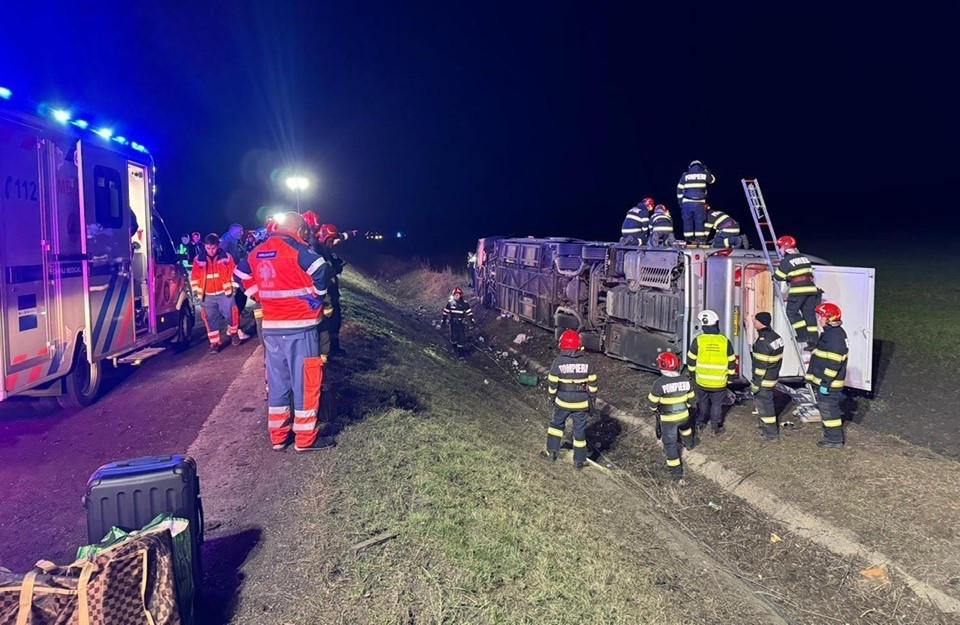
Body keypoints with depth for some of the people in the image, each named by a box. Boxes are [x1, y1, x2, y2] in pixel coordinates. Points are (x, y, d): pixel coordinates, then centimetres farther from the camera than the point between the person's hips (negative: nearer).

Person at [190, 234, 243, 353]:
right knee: (211, 319, 4)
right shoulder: (198, 260, 1)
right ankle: (215, 343, 14)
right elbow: (194, 277, 9)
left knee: (231, 314, -3)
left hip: (224, 293, -1)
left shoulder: (226, 257, -3)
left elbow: (233, 273, 4)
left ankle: (233, 333, 26)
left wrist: (233, 288, 3)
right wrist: (196, 291, 6)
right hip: (207, 296, 2)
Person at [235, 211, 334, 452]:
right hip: (299, 326, -7)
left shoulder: (258, 251, 12)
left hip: (270, 326, 7)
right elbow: (319, 268, -26)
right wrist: (317, 296, -10)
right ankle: (305, 438, 8)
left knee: (276, 381, 14)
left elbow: (242, 273, 24)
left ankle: (278, 436, 22)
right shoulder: (296, 248, -11)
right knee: (305, 381, 2)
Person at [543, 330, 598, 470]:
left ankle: (551, 452, 27)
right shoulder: (586, 362, -7)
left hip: (563, 402, -1)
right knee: (579, 430, 12)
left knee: (557, 424, 23)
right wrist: (592, 400, 13)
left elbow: (552, 383, -6)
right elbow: (592, 384, 0)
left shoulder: (558, 361, -12)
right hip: (581, 404, 1)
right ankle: (579, 461, 19)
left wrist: (553, 397, 10)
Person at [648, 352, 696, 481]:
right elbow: (691, 397, 4)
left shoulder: (660, 383, -25)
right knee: (685, 428, 36)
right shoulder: (685, 379, -9)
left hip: (667, 418, -5)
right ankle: (689, 443, 65)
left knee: (670, 443, 6)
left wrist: (655, 409, 9)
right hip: (683, 415, 5)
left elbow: (652, 401, -13)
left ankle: (676, 471, 7)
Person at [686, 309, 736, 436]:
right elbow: (731, 362, -1)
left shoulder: (698, 340, -14)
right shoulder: (725, 341, -11)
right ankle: (716, 427, 21)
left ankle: (701, 423, 34)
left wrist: (693, 373, 13)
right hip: (719, 382, 0)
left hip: (701, 381, 1)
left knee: (702, 402, 21)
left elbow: (691, 361, -4)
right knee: (717, 404, 14)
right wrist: (730, 376, 14)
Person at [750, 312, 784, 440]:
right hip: (773, 376, 9)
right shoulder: (776, 336, 4)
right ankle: (765, 425, 38)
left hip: (764, 380, -9)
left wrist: (755, 383, -16)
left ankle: (771, 433, 11)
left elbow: (761, 365, -23)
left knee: (764, 404, 2)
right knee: (766, 402, 23)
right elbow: (778, 359, 13)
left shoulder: (762, 342, -25)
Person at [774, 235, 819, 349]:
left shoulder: (787, 260, -6)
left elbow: (778, 276, -2)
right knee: (809, 313, 8)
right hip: (811, 288, 7)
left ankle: (803, 335, -4)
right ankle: (813, 341, 6)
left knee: (792, 312, 4)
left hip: (798, 291, -7)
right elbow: (810, 273, 22)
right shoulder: (804, 258, 16)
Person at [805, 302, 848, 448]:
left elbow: (834, 362, -25)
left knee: (829, 409, -2)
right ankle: (830, 435, 30)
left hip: (830, 382, -11)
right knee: (825, 407, 19)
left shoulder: (836, 335, -21)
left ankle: (835, 439, 9)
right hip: (823, 380, 11)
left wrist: (826, 382, -24)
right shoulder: (829, 333, 13)